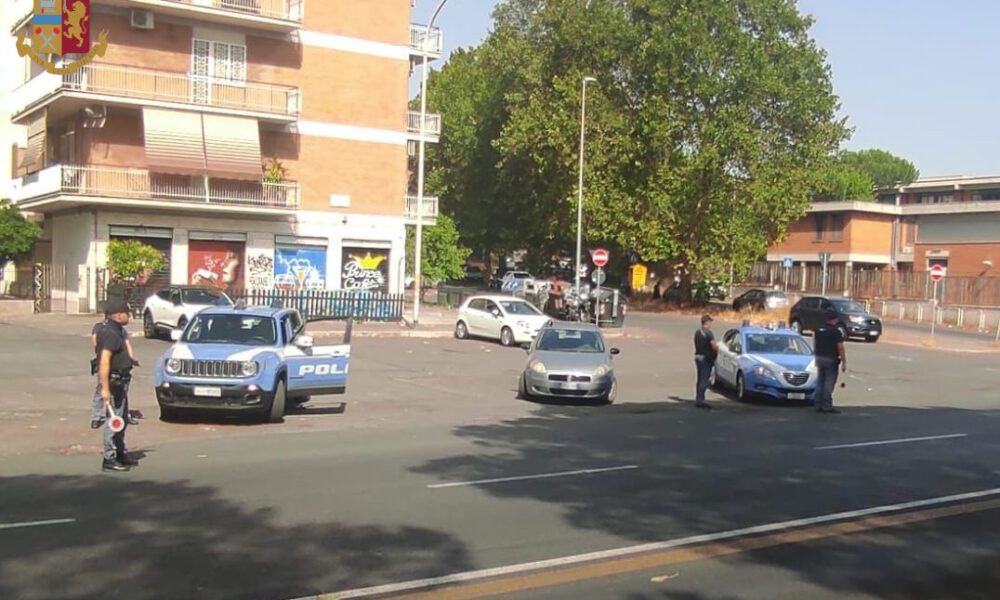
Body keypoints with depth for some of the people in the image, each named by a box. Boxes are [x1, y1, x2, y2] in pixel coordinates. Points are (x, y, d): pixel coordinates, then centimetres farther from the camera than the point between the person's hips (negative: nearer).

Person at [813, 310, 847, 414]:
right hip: (831, 360, -7)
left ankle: (818, 405, 12)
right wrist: (844, 363, -12)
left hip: (819, 358, 7)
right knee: (829, 383, -4)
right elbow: (840, 348, -16)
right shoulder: (836, 331, -13)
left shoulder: (819, 330, 7)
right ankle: (827, 406, -4)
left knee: (820, 382, 11)